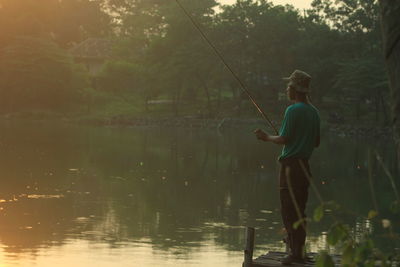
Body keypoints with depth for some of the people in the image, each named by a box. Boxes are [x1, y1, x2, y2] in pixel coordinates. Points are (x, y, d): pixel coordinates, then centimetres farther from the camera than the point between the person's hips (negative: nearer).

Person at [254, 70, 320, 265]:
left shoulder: (293, 110, -13)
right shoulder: (314, 111, 12)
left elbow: (284, 139, -15)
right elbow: (316, 142, 16)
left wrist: (266, 137, 2)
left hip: (291, 165, -9)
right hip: (304, 165, 9)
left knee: (290, 210, -6)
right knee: (298, 210, 14)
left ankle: (297, 253, -7)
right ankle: (298, 250, 17)